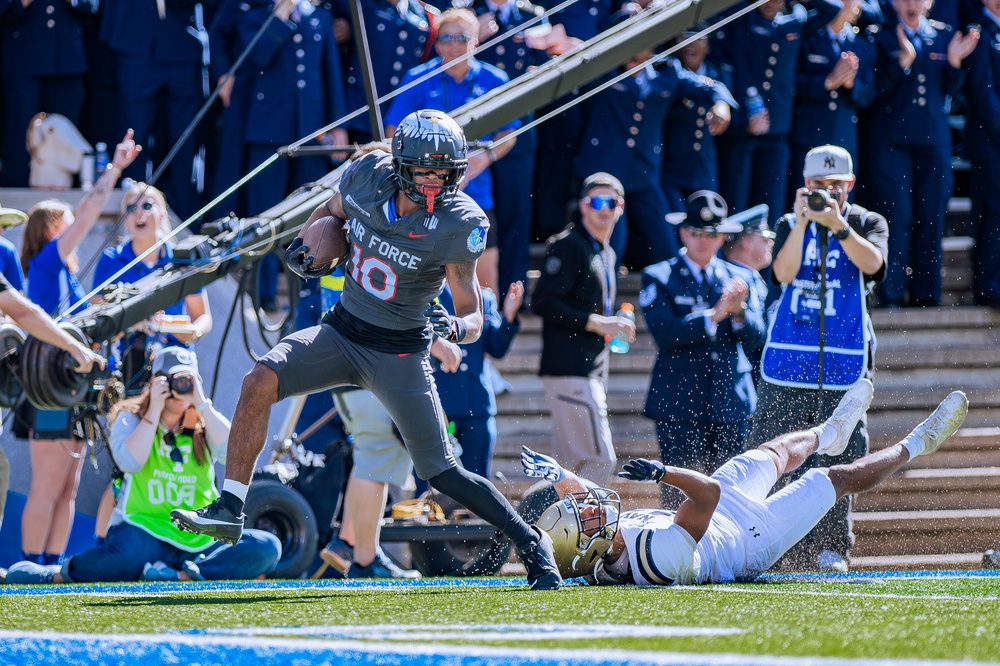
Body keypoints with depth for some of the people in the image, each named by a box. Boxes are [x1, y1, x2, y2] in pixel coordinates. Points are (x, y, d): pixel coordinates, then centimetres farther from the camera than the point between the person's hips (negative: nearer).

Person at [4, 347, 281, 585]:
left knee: (267, 547, -21)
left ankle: (182, 574, -31)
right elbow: (130, 461, -14)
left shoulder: (204, 423, 13)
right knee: (130, 553, -40)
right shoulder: (130, 419, 6)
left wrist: (202, 404, -9)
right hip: (145, 533, -4)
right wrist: (154, 410, -11)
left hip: (199, 540, 4)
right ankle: (57, 573, -13)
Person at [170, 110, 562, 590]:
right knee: (259, 383, -17)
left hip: (399, 353, -4)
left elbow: (473, 318, -15)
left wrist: (453, 328, -37)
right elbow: (331, 213, 16)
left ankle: (531, 543, 16)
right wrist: (302, 247, -3)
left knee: (441, 473, -2)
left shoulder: (456, 226, -19)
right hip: (341, 333, 4)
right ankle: (229, 510, -11)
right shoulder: (367, 177, -9)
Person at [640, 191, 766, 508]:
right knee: (679, 494, -7)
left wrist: (739, 312, -17)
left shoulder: (740, 278, 13)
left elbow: (755, 338, 3)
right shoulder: (658, 278, 3)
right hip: (680, 406, -3)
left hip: (731, 405, 4)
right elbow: (665, 334, -12)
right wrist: (714, 316, -22)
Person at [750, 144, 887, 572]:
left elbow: (872, 263, -14)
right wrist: (803, 221, -17)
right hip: (788, 358, 1)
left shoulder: (868, 223, 7)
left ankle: (830, 545, 6)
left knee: (839, 454, -1)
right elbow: (783, 273, -8)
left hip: (844, 360, -1)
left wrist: (837, 225, -26)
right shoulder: (790, 224, 10)